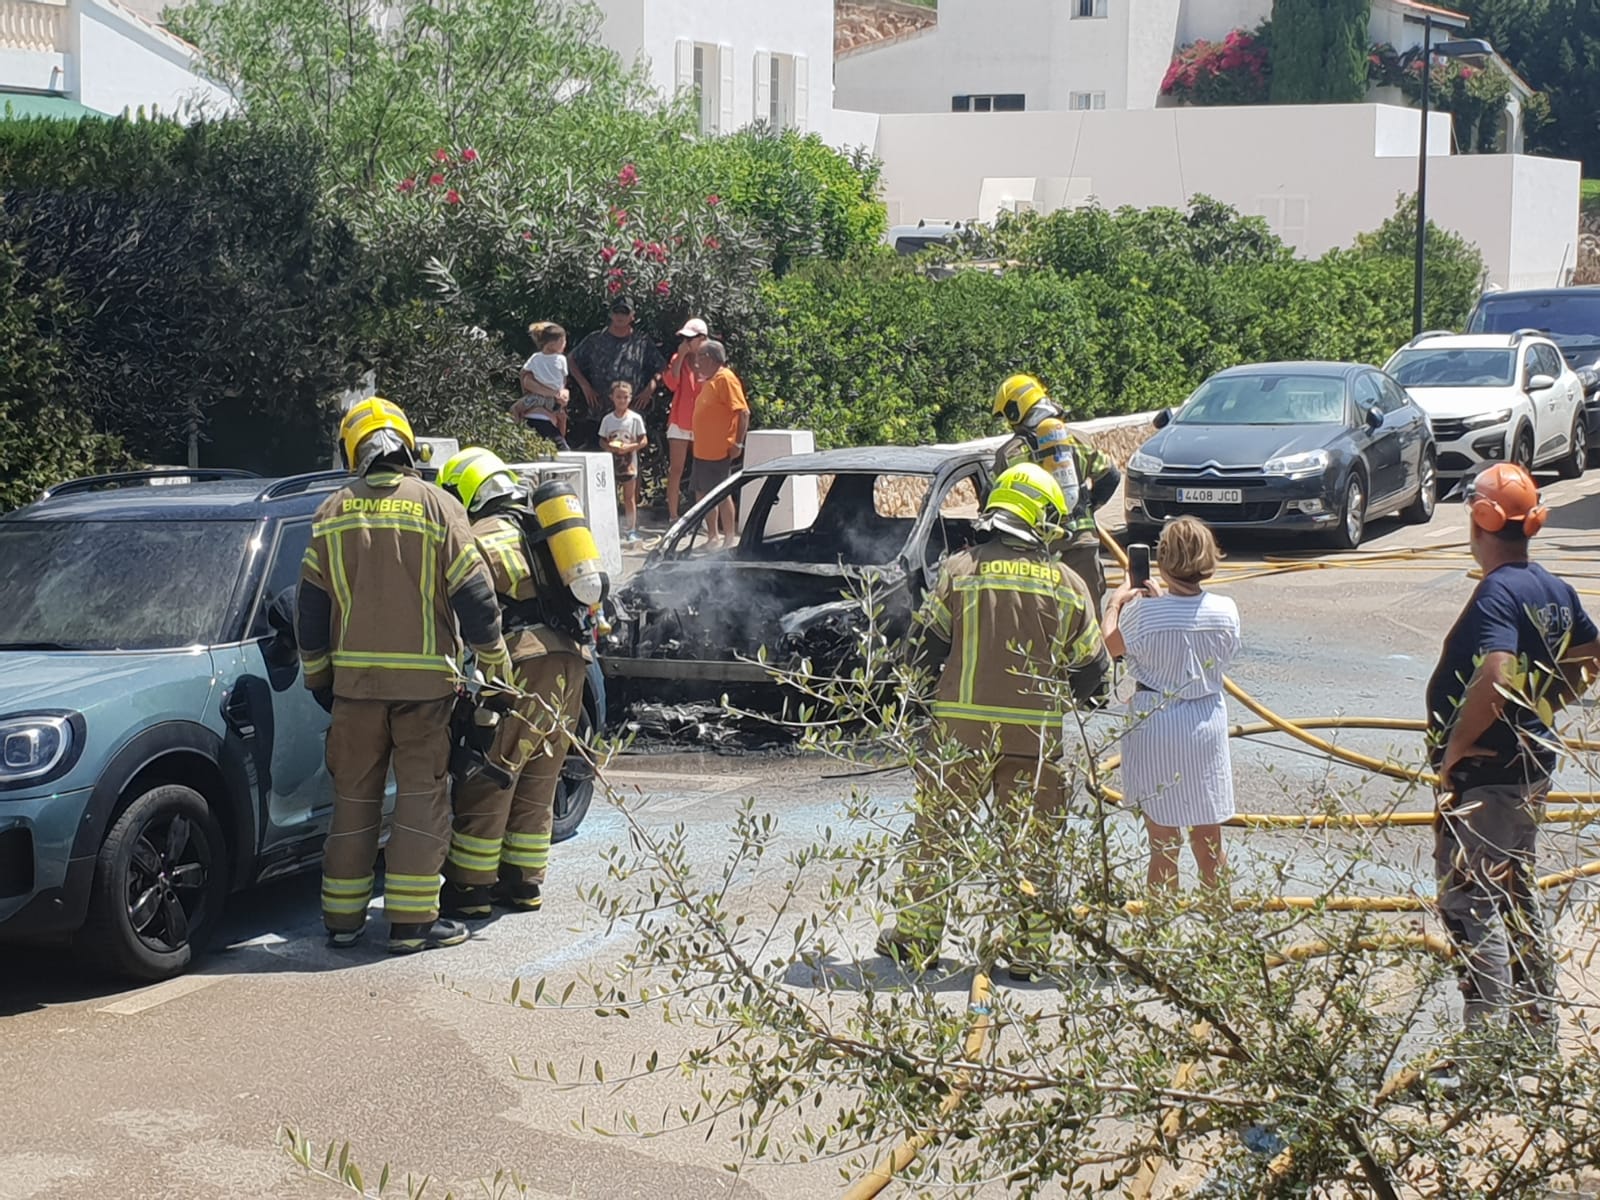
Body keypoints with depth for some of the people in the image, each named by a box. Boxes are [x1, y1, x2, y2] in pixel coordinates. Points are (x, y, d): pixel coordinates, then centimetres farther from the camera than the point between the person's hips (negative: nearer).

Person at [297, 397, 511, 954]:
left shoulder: (333, 513, 5)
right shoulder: (437, 507, -4)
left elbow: (311, 606, 8)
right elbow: (474, 595, -5)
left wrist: (318, 675, 18)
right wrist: (495, 662, 7)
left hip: (354, 679, 3)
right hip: (424, 679, -3)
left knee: (354, 797, 11)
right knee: (421, 796, 2)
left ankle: (343, 916, 14)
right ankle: (412, 920, -1)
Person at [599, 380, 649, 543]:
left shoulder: (635, 418, -4)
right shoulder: (608, 419, 2)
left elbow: (643, 441, -2)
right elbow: (602, 440, 6)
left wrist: (630, 447, -18)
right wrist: (609, 446, -15)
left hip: (629, 463, -2)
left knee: (629, 497, 4)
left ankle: (632, 530, 8)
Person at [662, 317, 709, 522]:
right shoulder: (679, 360, 5)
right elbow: (671, 383, -12)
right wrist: (680, 357, -13)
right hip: (680, 422, 1)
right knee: (675, 471, -3)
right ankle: (673, 517, -1)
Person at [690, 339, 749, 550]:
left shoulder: (726, 379, -13)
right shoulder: (709, 381, 15)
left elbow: (743, 412, -19)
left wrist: (738, 443, -19)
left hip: (720, 451, -10)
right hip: (703, 451, 10)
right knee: (702, 493, 12)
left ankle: (730, 539, 2)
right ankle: (712, 538, 20)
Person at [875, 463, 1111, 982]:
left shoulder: (960, 570, -2)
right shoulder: (1066, 584, 2)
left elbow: (927, 645, 2)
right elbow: (1092, 669, 6)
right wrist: (1086, 690, 28)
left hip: (961, 725, -1)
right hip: (1035, 733, 1)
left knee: (933, 829, 11)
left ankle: (917, 936, 16)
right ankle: (1028, 951, 11)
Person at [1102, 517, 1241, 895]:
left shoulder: (1142, 612, -18)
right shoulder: (1225, 611, -8)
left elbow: (1111, 646, 0)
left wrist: (1115, 604, 19)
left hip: (1155, 726, -3)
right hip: (1207, 724, 3)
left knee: (1164, 846, 6)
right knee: (1209, 843, 14)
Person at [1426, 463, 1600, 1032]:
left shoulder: (1497, 594, -21)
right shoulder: (1554, 590, 6)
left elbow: (1494, 677, -35)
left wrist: (1454, 747, -24)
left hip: (1483, 777, -9)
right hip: (1533, 766, 9)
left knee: (1468, 901, -4)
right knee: (1517, 892, 20)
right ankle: (1539, 1022, 29)